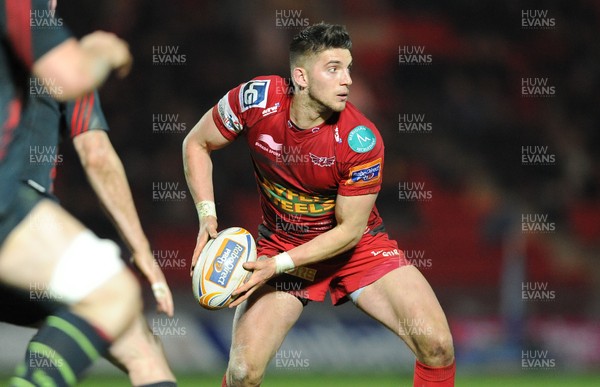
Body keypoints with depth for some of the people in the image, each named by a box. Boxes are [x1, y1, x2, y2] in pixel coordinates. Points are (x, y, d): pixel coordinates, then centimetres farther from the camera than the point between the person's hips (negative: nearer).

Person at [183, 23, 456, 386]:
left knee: (437, 345, -20)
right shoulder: (257, 100, -20)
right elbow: (197, 144, -2)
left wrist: (279, 265, -25)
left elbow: (350, 231, -17)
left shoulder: (361, 139, -25)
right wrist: (208, 216, -15)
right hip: (280, 244, 1)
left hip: (358, 247, -1)